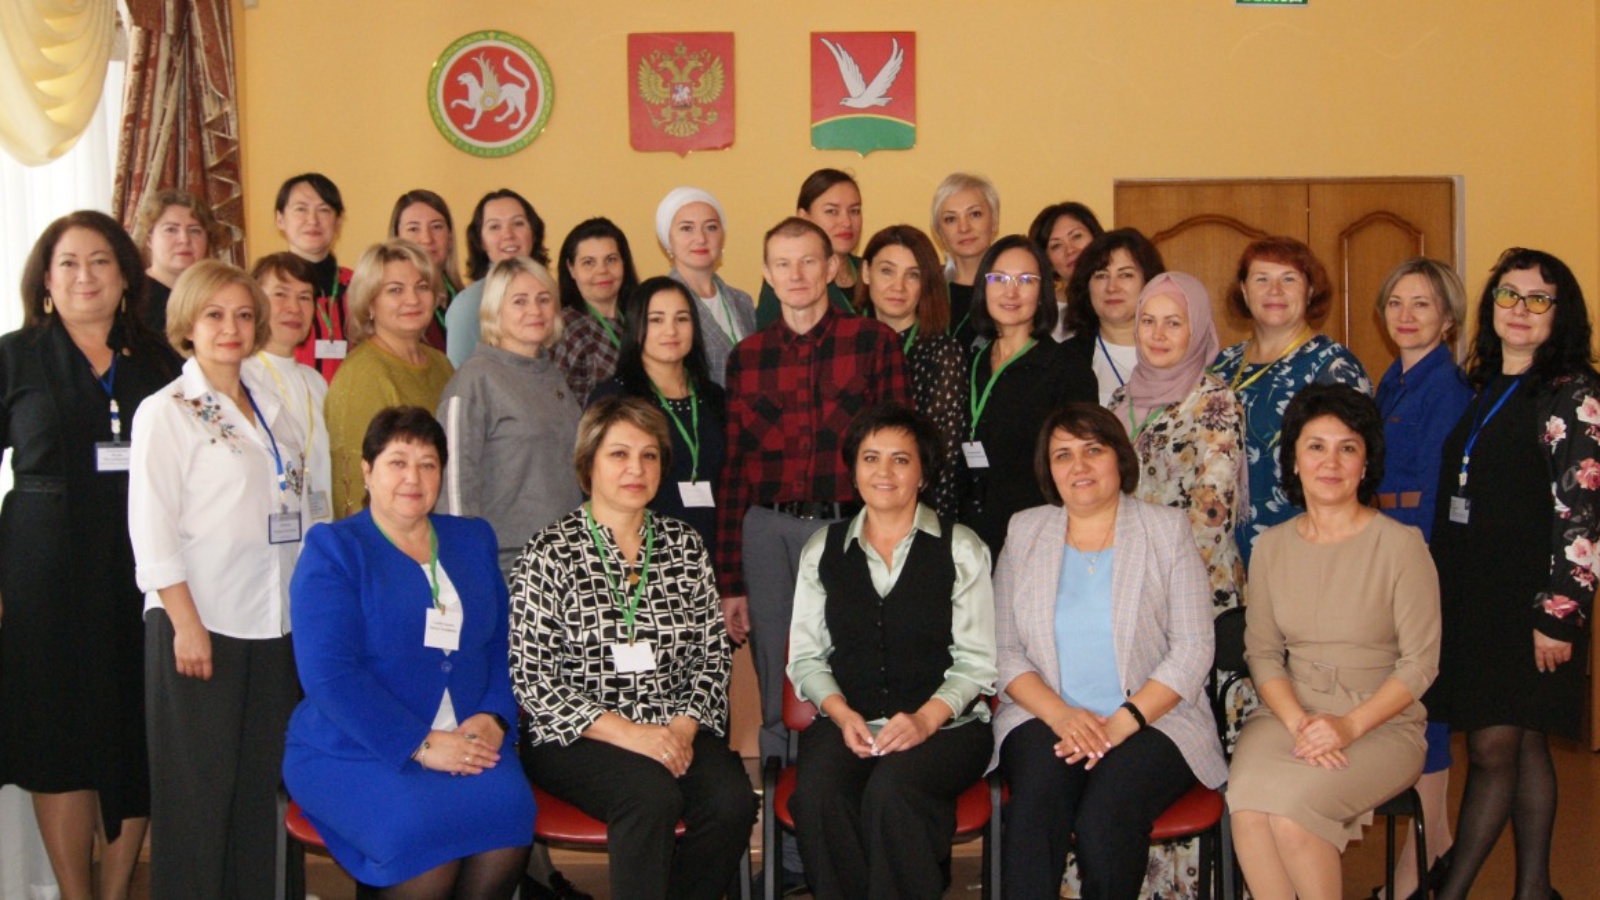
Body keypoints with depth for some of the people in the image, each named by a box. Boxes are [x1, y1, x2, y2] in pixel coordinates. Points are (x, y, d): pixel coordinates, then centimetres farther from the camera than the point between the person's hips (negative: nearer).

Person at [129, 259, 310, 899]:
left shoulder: (274, 412, 15)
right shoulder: (165, 412, -3)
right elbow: (151, 529, -9)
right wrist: (186, 624, -15)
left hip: (274, 625, 6)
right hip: (201, 626, -6)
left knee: (259, 785, 10)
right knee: (197, 791, 0)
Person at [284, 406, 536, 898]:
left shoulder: (473, 540, 19)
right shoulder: (332, 548, 2)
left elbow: (502, 644, 16)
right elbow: (329, 673, -10)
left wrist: (494, 718, -5)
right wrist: (420, 746, -16)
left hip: (467, 744, 4)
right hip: (353, 752, -4)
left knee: (509, 819, -28)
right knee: (426, 836, -32)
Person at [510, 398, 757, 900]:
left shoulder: (685, 547, 12)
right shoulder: (551, 555, -1)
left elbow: (714, 654, 10)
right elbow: (532, 679, -7)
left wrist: (684, 726, -8)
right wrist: (625, 732, -16)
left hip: (676, 731, 4)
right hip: (575, 738, -4)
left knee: (731, 800, -24)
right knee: (652, 796, -32)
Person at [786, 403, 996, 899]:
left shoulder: (961, 549, 8)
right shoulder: (822, 551, 16)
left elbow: (977, 660, 2)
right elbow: (805, 655, 12)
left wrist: (926, 718, -14)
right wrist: (840, 712, -8)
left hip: (944, 725, -2)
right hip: (848, 722, 2)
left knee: (890, 791, -34)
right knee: (817, 793, -30)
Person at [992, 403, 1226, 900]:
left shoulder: (1167, 530, 6)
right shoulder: (1024, 532, 12)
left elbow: (1192, 650, -2)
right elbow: (1003, 652, 6)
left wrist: (1124, 721, -15)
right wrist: (1060, 714, -12)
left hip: (1152, 721, -1)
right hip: (1045, 718, 2)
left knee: (1105, 817, -30)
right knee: (1036, 800, -31)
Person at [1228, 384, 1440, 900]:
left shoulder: (1401, 545, -5)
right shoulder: (1272, 547, 8)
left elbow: (1420, 663, -5)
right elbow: (1262, 651, 6)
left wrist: (1350, 725, -17)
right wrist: (1298, 722, -12)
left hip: (1381, 723, -3)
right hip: (1288, 712, 3)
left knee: (1290, 804, -30)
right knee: (1247, 801, -28)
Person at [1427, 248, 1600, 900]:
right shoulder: (1483, 390, 15)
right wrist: (1443, 592, 16)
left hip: (1528, 601, -7)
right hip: (1472, 597, 7)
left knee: (1495, 748, -5)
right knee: (1520, 748, 11)